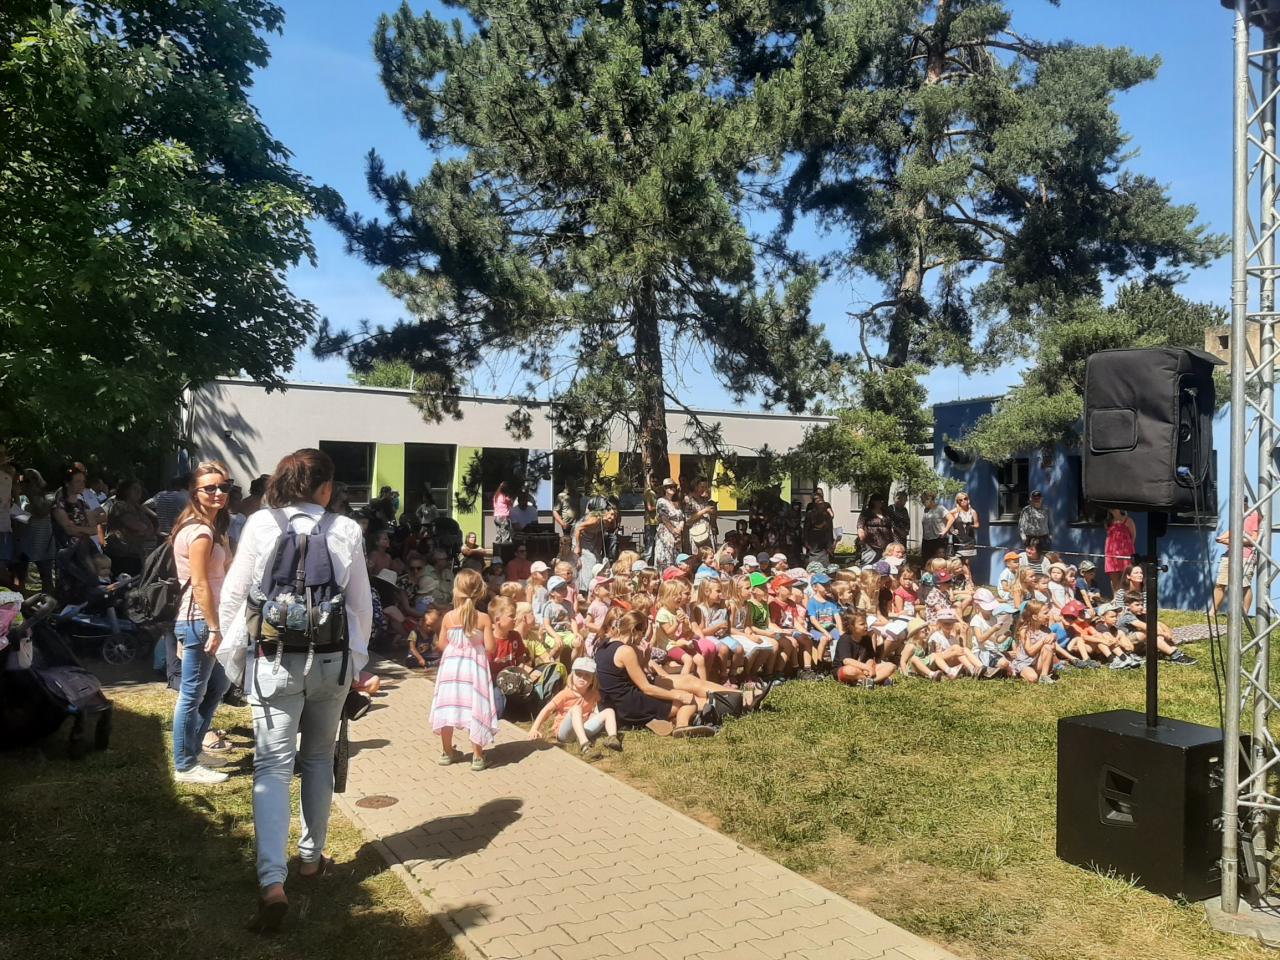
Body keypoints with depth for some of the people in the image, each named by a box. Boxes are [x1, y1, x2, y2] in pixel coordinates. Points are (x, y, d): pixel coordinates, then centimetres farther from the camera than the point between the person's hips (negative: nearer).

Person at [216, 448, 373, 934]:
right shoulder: (346, 530, -3)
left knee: (273, 766, 0)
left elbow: (232, 596, 0)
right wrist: (356, 656, 16)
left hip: (273, 659, -1)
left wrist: (234, 647, 14)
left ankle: (273, 880, -12)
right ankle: (312, 855, 31)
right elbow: (361, 604, 2)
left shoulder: (260, 524, -5)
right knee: (318, 758, 18)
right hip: (331, 659, 1)